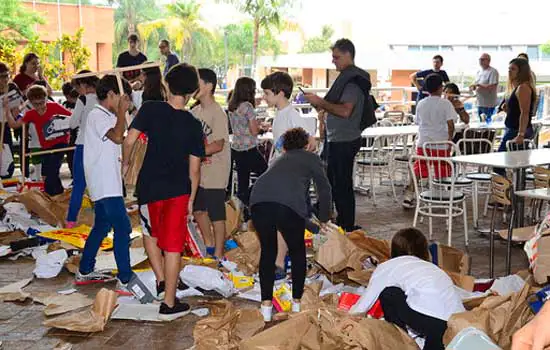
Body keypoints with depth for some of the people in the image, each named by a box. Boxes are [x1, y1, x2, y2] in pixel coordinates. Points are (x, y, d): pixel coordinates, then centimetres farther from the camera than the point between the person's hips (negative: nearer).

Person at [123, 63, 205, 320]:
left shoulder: (150, 109, -7)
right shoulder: (194, 125, -3)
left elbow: (129, 140, -10)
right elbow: (194, 169, -1)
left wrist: (126, 164, 10)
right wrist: (191, 199, 10)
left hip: (149, 186, 0)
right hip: (178, 191, 0)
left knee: (150, 233, 26)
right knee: (172, 245, 4)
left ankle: (161, 280, 21)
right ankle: (169, 304, 10)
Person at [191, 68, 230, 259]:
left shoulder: (217, 112, -16)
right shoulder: (196, 111, 7)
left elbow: (218, 145, -22)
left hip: (215, 173, -9)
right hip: (199, 171, 9)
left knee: (217, 216, 0)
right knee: (198, 209, 20)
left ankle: (218, 255, 11)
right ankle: (209, 246, 38)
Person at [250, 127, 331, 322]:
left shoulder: (279, 160, 38)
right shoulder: (311, 158, 26)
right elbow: (324, 189, 26)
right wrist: (324, 219, 40)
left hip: (258, 201, 4)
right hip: (289, 204, -4)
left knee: (268, 251, 22)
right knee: (297, 251, 20)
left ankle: (266, 306, 20)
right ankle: (297, 303, 26)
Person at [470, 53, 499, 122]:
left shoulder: (493, 72, -11)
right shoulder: (479, 72, 16)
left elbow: (492, 87, -20)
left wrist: (478, 85, -19)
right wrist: (473, 87, -3)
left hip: (489, 104, -8)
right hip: (480, 103, 8)